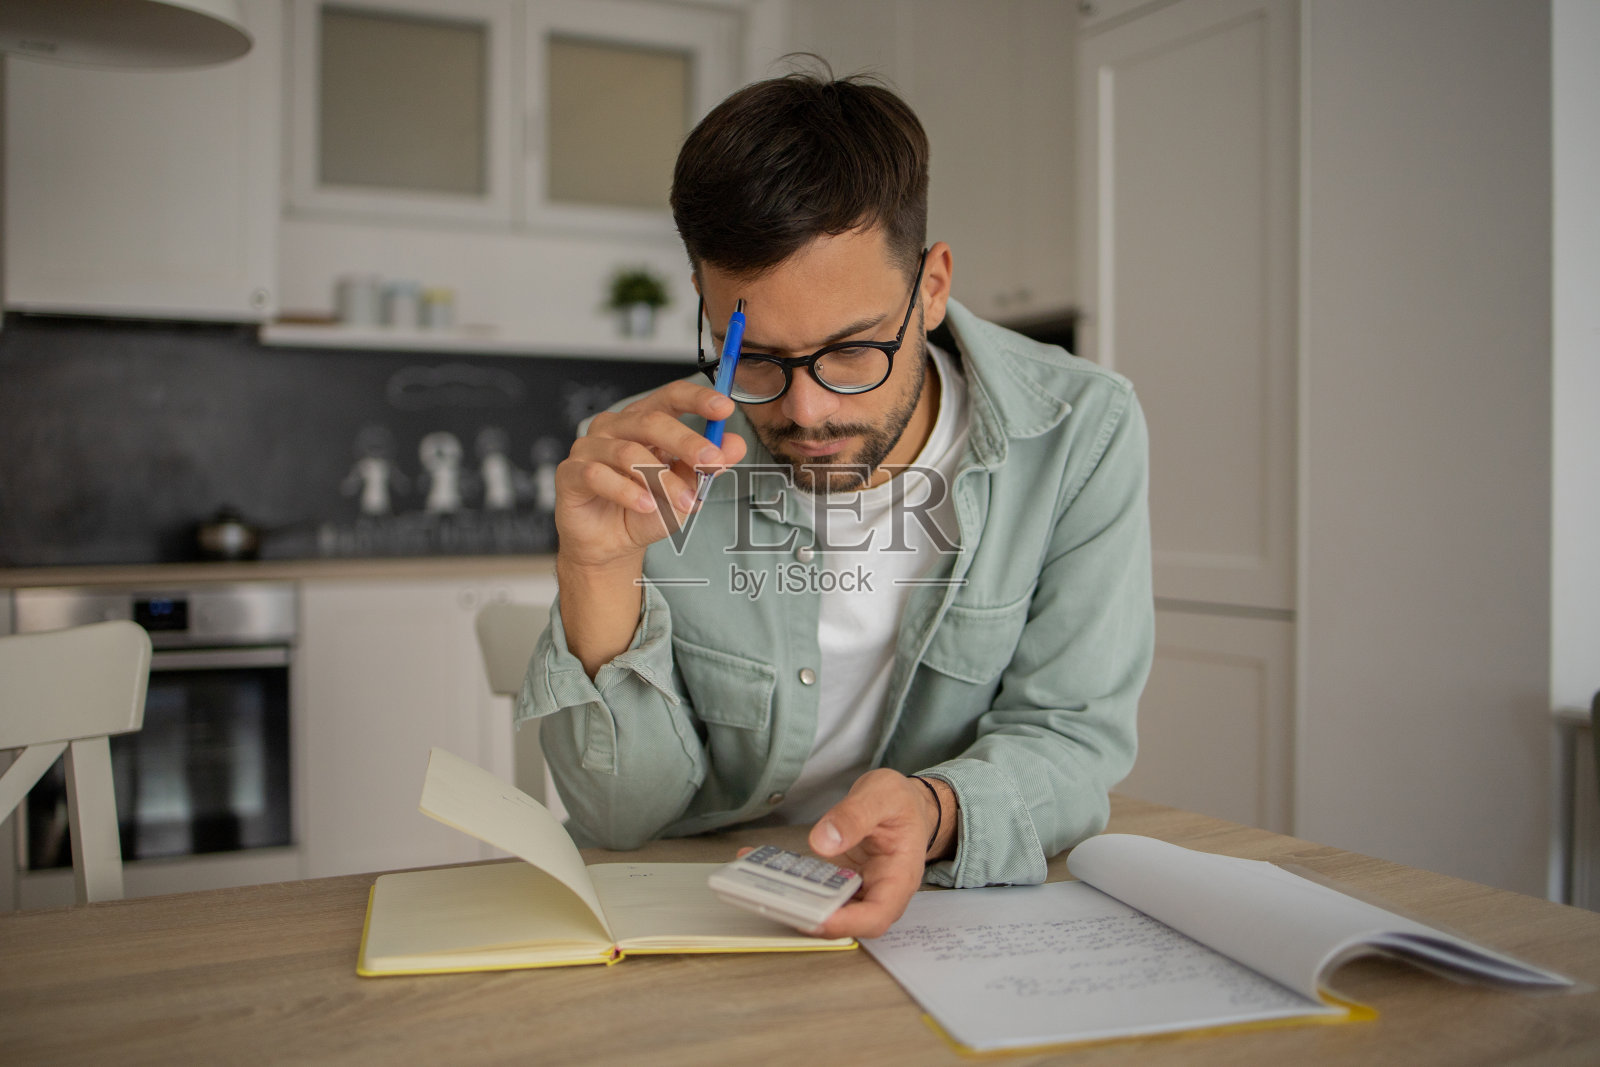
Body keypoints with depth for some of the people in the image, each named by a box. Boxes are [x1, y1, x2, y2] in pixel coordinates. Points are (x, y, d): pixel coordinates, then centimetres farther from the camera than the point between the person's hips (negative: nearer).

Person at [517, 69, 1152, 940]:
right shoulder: (651, 466, -11)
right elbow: (622, 819, -9)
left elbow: (1071, 739, -9)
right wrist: (600, 572, -26)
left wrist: (935, 810, -31)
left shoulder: (1082, 433, -12)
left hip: (970, 914, 0)